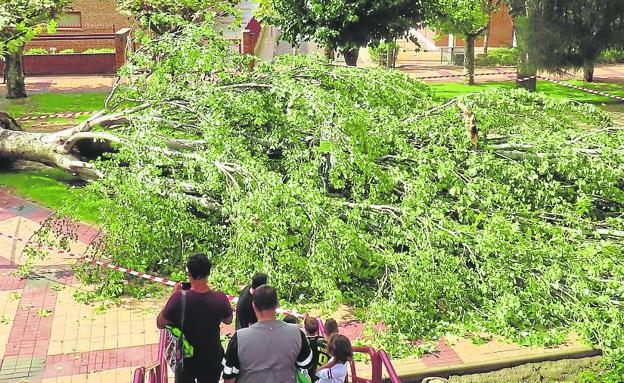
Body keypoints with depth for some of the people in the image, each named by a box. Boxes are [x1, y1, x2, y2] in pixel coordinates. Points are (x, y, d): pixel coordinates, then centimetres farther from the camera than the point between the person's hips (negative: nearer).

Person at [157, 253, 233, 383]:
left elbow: (160, 324, -10)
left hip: (186, 358, -1)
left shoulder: (179, 298, -26)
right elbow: (228, 321, 2)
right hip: (212, 360, 1)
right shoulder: (220, 298, -21)